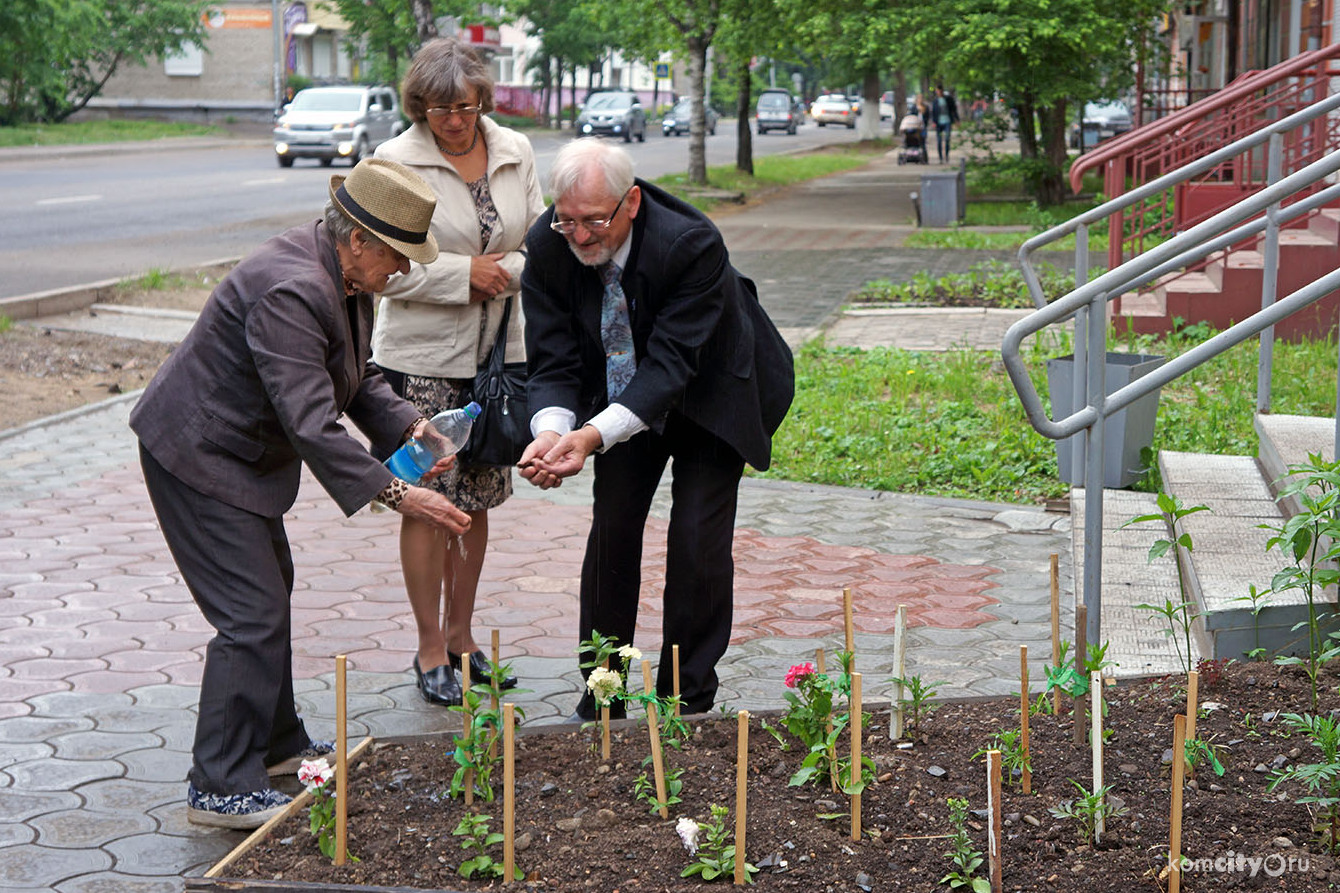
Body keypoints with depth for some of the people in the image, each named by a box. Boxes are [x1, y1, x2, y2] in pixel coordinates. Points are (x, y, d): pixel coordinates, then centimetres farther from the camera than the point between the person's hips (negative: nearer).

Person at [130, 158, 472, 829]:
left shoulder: (345, 276, 0)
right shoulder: (291, 293, -32)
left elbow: (358, 377, 13)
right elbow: (311, 423, -36)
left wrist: (409, 428, -4)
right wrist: (395, 495, -35)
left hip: (244, 450, 11)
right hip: (198, 456, -11)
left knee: (270, 591, 20)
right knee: (252, 614, -11)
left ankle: (274, 743, 35)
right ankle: (220, 787, -5)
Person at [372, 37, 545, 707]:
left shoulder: (515, 153, 5)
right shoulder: (397, 162, -9)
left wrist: (506, 271, -10)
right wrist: (464, 274, -17)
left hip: (496, 352, 5)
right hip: (422, 357, -5)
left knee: (476, 501, 12)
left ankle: (460, 637, 25)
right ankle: (430, 650, 10)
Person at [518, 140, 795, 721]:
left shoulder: (693, 246, -36)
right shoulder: (548, 247, -22)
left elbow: (671, 363, -35)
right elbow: (553, 361, -18)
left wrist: (594, 434, -46)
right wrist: (551, 429, -39)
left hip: (711, 396, -4)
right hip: (625, 398, 4)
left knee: (698, 538, -8)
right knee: (611, 528, -1)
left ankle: (687, 701, 7)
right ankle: (601, 701, 12)